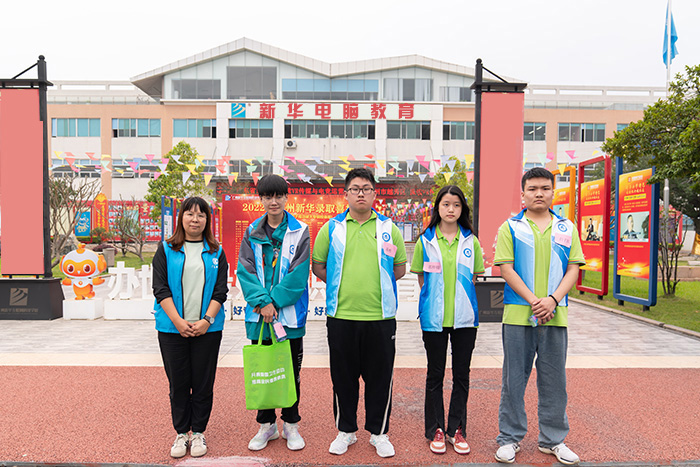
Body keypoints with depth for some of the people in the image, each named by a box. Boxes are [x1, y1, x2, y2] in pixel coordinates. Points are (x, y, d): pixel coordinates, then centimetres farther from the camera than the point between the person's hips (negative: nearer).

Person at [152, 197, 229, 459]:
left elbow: (220, 291, 2)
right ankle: (181, 433, 23)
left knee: (203, 383, 6)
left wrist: (206, 320, -11)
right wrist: (178, 321, -12)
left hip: (207, 328, 0)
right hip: (172, 328, 0)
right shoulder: (166, 250, 5)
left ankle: (198, 432, 22)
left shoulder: (216, 253, 7)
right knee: (178, 383, 7)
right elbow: (160, 288, -2)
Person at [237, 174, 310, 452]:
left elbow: (298, 274, -10)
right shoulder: (252, 233, 5)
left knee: (291, 371, 9)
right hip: (259, 314, 2)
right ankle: (267, 425, 29)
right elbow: (245, 270, -3)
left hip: (290, 314, -2)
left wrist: (274, 302, -15)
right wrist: (261, 301, -17)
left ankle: (291, 425, 26)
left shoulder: (300, 231, -2)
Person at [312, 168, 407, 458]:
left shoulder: (389, 228, 6)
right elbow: (317, 266, 10)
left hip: (380, 317, 0)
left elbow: (400, 268, 12)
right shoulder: (331, 228, 5)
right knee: (343, 377, 11)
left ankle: (379, 433, 28)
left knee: (380, 378, 9)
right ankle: (345, 431, 30)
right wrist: (343, 283, 2)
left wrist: (377, 283, 1)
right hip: (341, 315, 0)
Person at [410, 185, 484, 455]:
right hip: (434, 317, -1)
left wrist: (460, 299, 7)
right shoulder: (426, 240, 1)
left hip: (464, 316, 1)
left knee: (461, 374, 9)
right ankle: (435, 430, 21)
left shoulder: (470, 241, 4)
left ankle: (457, 430, 23)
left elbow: (474, 277, 11)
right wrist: (434, 300, 5)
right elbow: (421, 278, 8)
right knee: (435, 374, 8)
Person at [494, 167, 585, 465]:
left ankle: (552, 439, 26)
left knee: (554, 380, 10)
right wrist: (533, 301, -13)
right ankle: (510, 438, 20)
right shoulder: (510, 227, 3)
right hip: (518, 314, -2)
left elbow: (573, 269, 5)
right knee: (514, 379, 5)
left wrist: (552, 300, -11)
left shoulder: (566, 228, 10)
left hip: (555, 315, 2)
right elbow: (506, 268, -4)